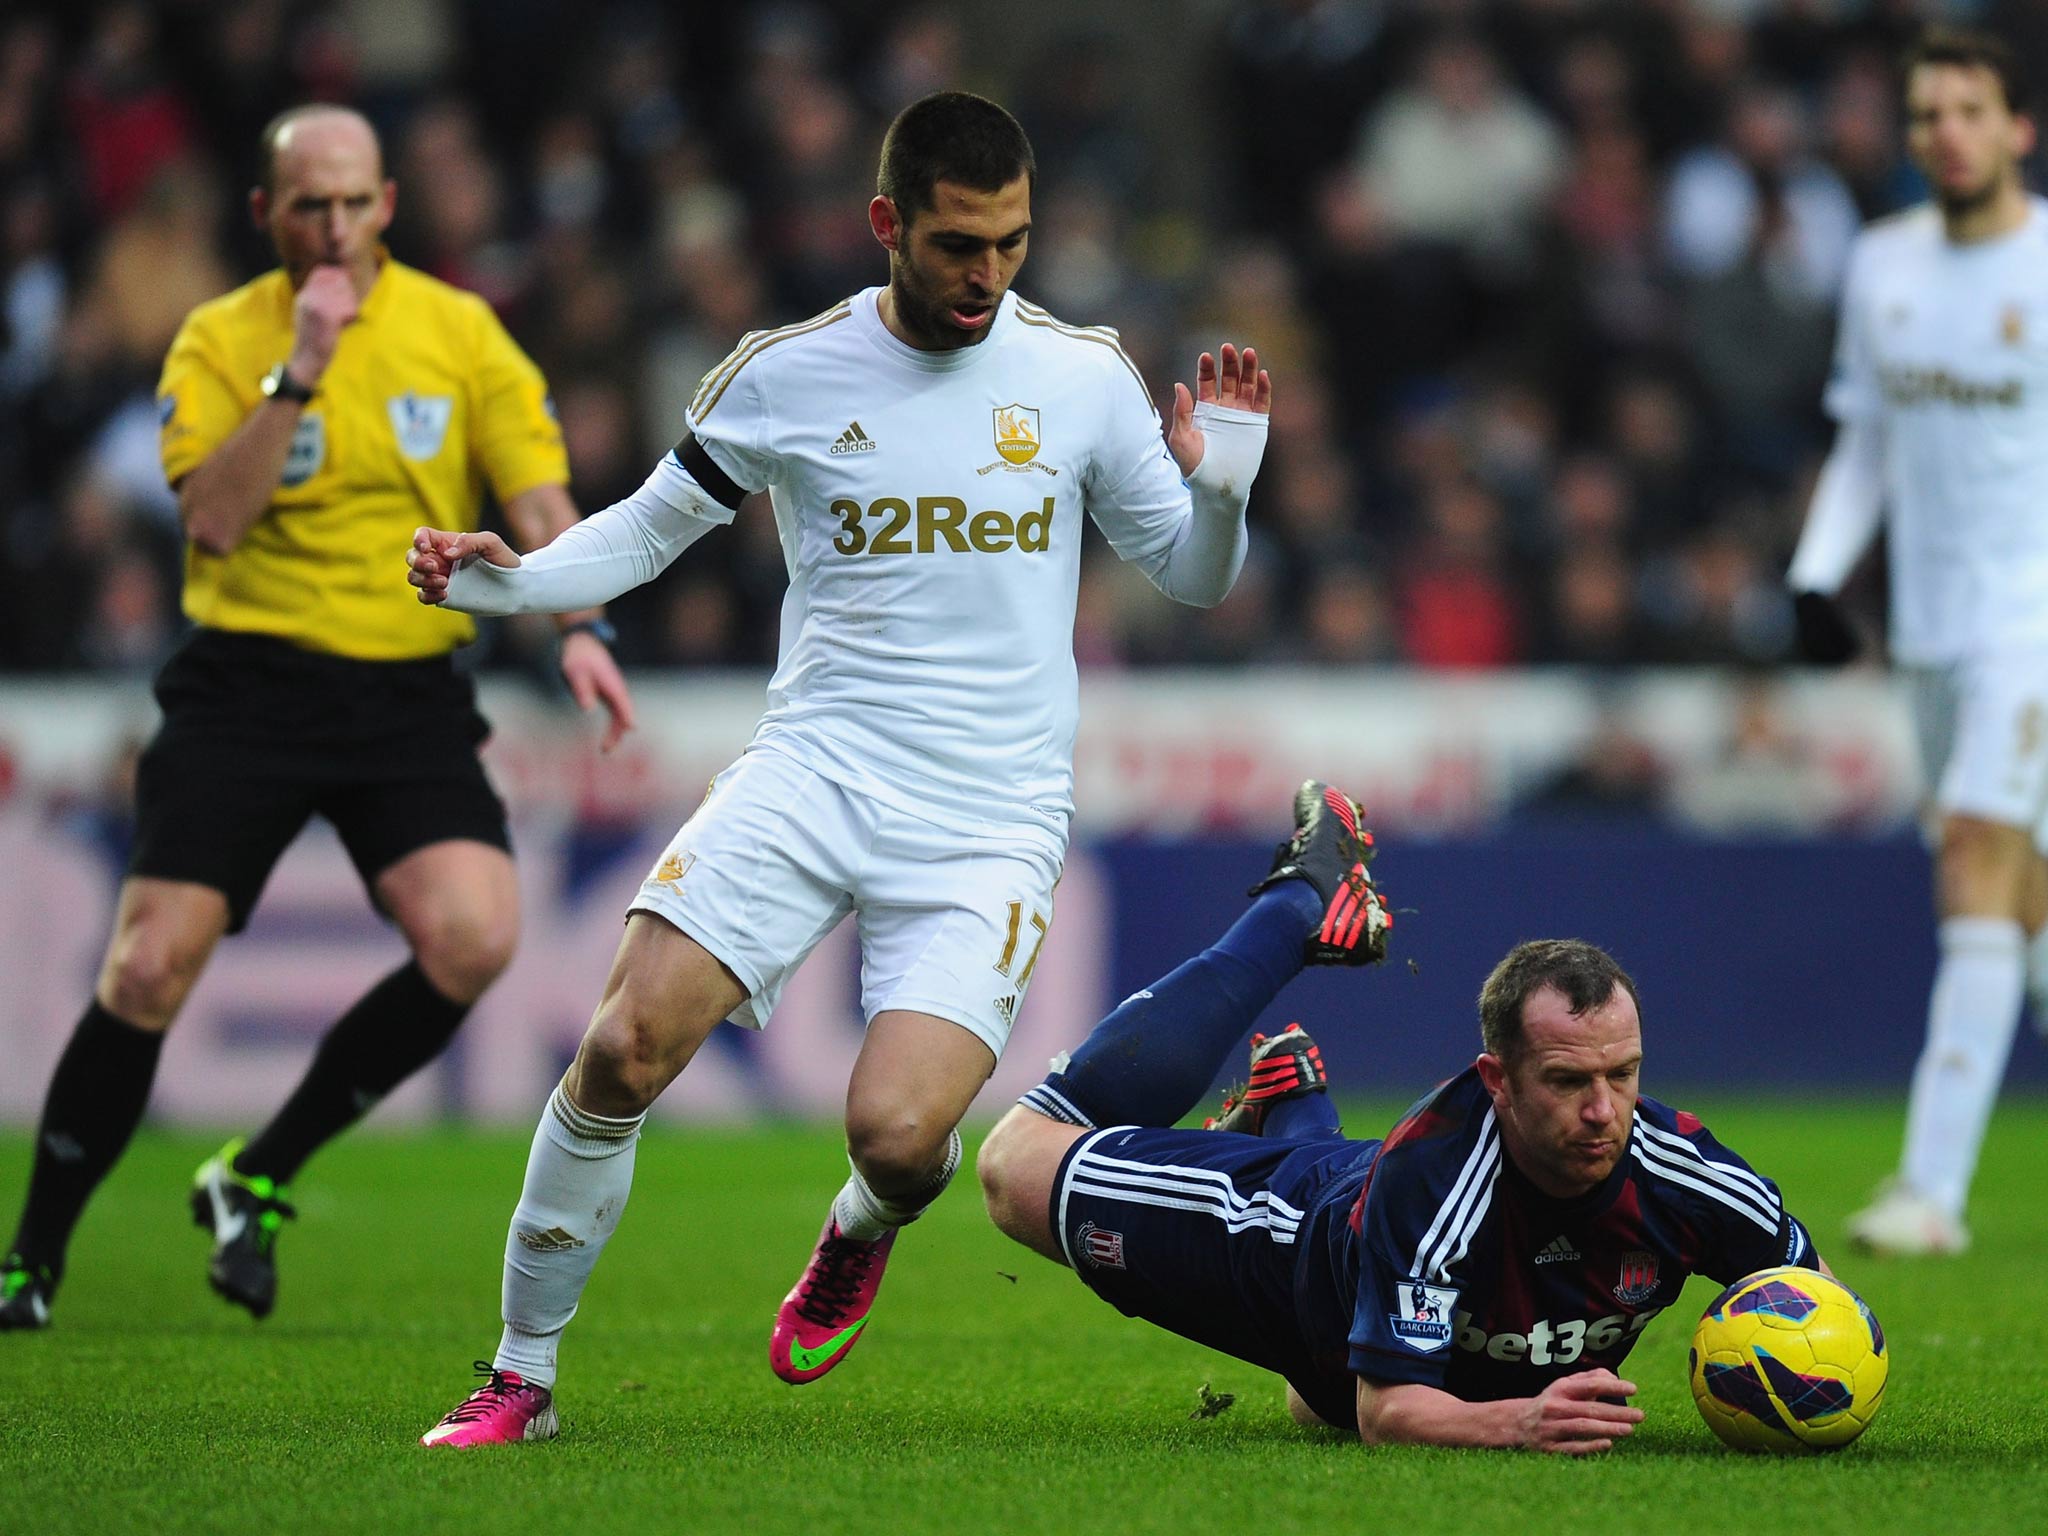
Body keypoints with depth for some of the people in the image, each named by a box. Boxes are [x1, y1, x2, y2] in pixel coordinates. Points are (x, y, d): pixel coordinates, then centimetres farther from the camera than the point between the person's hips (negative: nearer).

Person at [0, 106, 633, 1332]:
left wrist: (578, 628, -14)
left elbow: (538, 498, 2)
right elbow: (211, 520, -13)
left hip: (411, 691, 2)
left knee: (474, 939, -20)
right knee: (153, 965, -11)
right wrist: (299, 375, -19)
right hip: (247, 682, -2)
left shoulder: (459, 332, 4)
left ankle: (256, 1180, -1)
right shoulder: (220, 339, 0)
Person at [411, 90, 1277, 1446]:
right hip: (814, 769, 1)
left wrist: (1221, 485, -9)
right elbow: (655, 524, 16)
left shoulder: (1084, 378, 3)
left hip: (992, 816, -1)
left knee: (896, 1135, -19)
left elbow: (1194, 579, 13)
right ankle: (522, 1377, 1)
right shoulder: (785, 375, 2)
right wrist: (510, 578, -2)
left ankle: (860, 1235, 21)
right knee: (624, 1051, -17)